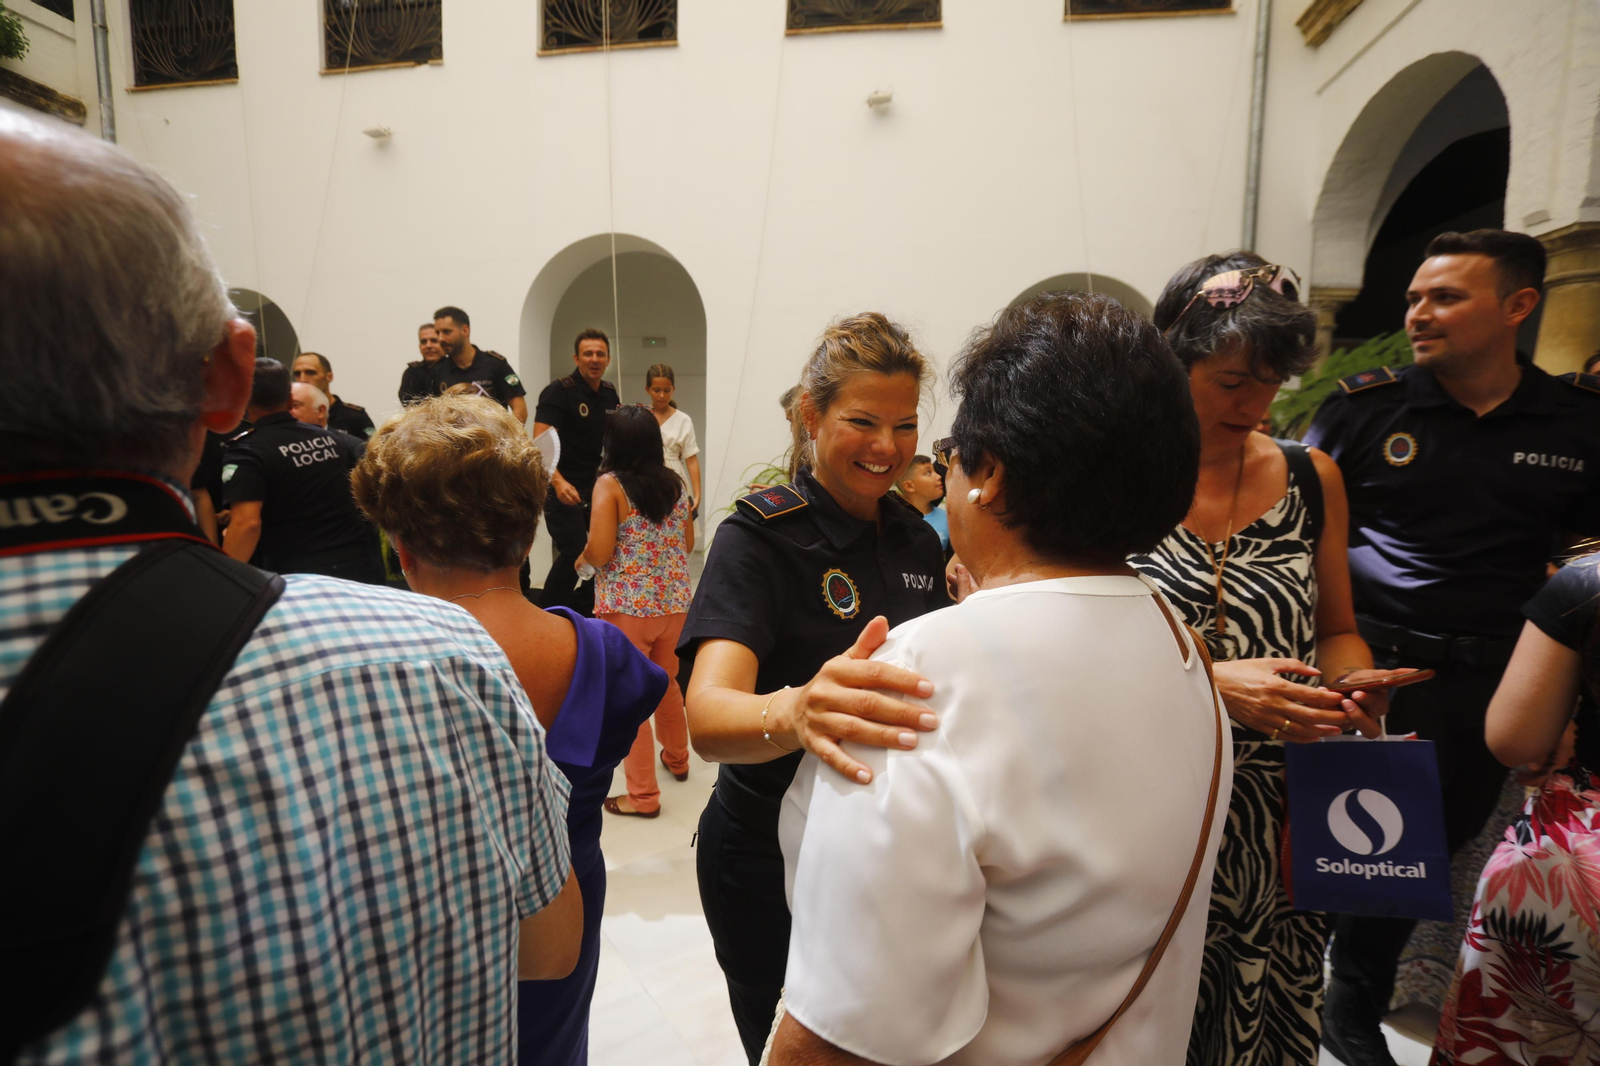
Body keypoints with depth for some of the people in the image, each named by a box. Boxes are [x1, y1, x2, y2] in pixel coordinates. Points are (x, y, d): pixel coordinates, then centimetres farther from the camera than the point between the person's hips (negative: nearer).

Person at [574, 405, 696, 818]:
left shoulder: (610, 484, -11)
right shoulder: (675, 483, 3)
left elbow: (600, 552, -18)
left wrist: (581, 559, 3)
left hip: (627, 606, -5)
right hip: (674, 602, 6)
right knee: (667, 684, 25)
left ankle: (643, 795, 14)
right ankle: (677, 759, 43)